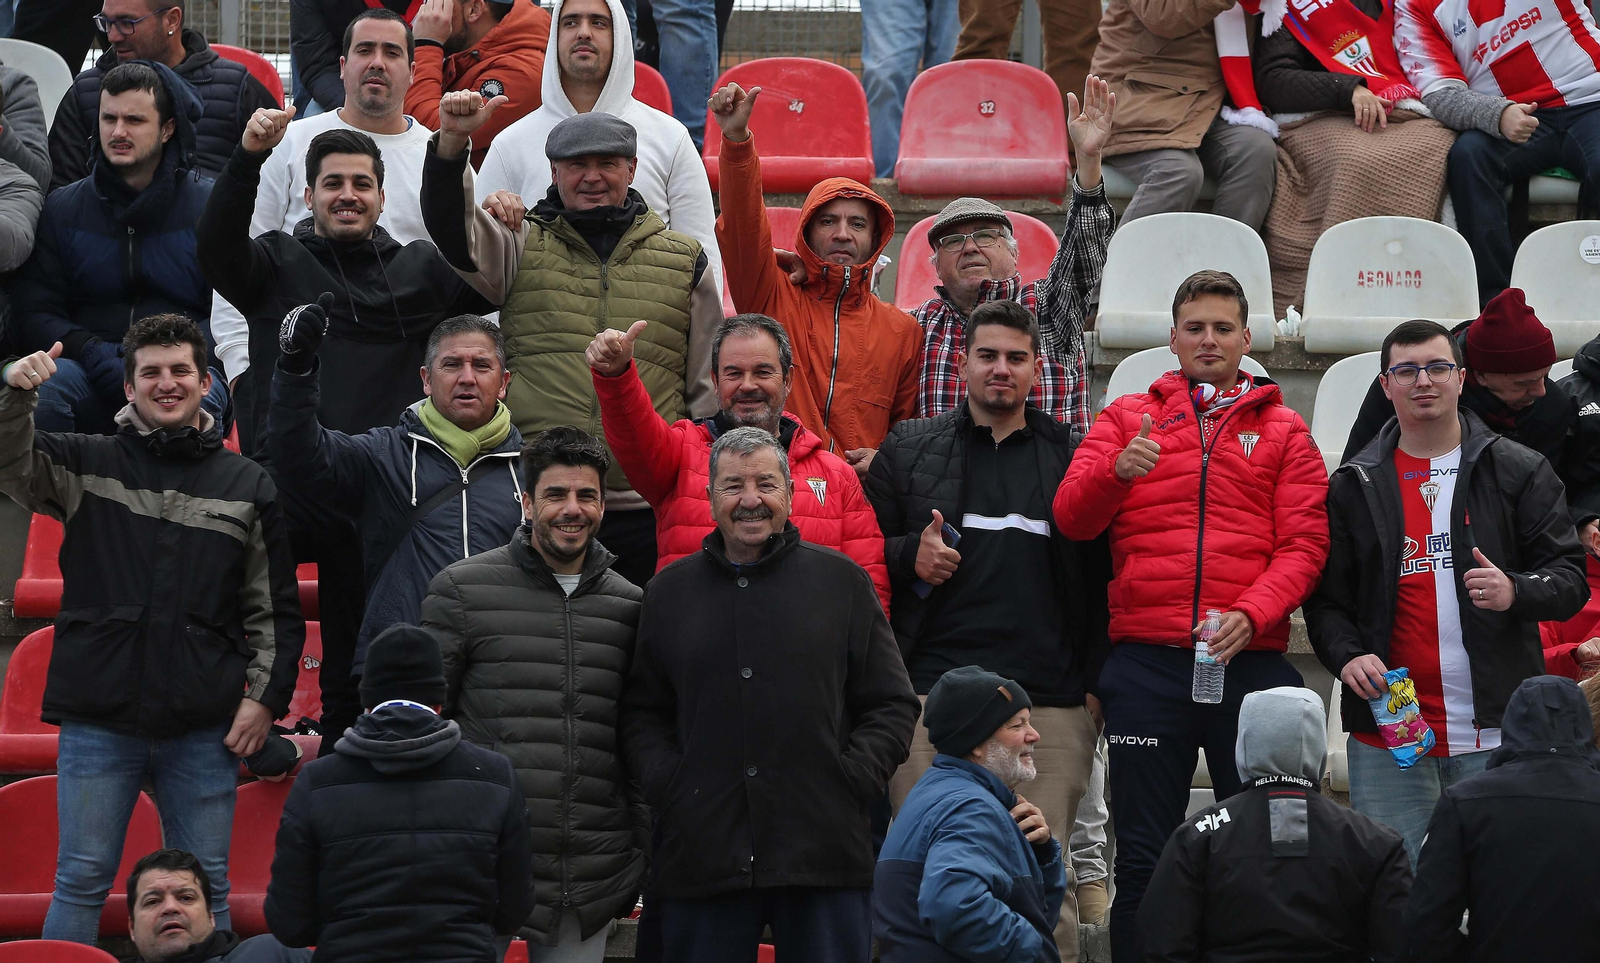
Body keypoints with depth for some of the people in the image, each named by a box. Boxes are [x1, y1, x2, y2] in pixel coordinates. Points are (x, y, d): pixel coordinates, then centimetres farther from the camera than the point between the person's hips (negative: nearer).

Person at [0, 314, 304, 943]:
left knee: (205, 889, 6)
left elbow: (275, 606, 11)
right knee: (82, 881, 0)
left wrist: (267, 696, 2)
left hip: (204, 727, 1)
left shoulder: (248, 485, 10)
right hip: (99, 720, -1)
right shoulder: (86, 464, 8)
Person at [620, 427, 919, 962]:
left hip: (825, 855, -1)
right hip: (699, 855, 1)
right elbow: (639, 713, 13)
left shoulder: (842, 582, 8)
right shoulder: (670, 591, 12)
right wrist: (664, 783, -3)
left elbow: (893, 705, 8)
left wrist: (851, 778, -5)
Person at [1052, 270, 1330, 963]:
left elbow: (1303, 544, 2)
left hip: (1250, 664, 0)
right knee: (1143, 858, 2)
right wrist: (1117, 471, -20)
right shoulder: (1128, 417, 12)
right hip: (1146, 664, 0)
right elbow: (1071, 518, 1)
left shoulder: (1283, 431, 12)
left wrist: (1250, 616, -16)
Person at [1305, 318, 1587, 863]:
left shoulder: (1519, 472, 7)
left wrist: (1516, 592, -17)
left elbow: (1570, 578, 4)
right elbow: (1327, 598, 11)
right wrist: (1347, 656, -9)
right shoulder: (1354, 487, 11)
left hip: (1497, 735, -1)